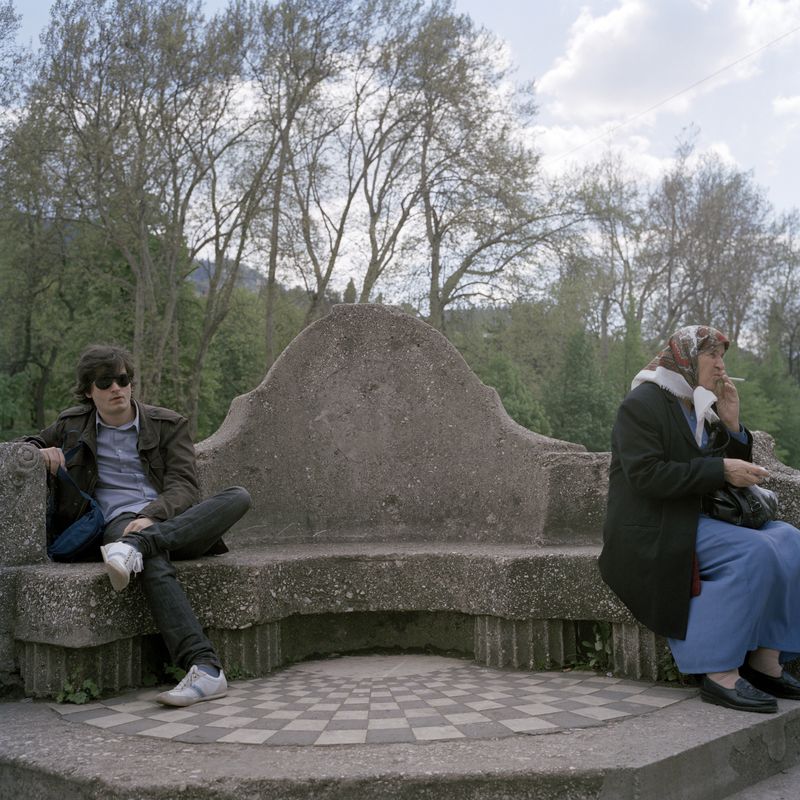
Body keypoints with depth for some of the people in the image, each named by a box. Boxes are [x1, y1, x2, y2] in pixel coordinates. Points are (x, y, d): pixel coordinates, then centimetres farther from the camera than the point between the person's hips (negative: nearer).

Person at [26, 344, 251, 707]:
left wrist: (151, 517, -22)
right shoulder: (73, 425, 16)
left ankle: (137, 545, -43)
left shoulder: (168, 425, 10)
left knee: (238, 496, -28)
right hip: (119, 523, -2)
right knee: (154, 561, -40)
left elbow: (184, 487, 0)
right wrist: (41, 452, 3)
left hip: (175, 522, 2)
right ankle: (205, 669, -51)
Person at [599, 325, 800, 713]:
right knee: (753, 552, -27)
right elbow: (647, 475, -21)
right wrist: (720, 470, -22)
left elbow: (732, 468, 15)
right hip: (653, 532, -9)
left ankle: (766, 660, -9)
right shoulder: (642, 403, -8)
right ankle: (721, 674, -26)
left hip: (698, 521, 9)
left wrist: (732, 425, 0)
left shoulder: (702, 411, 17)